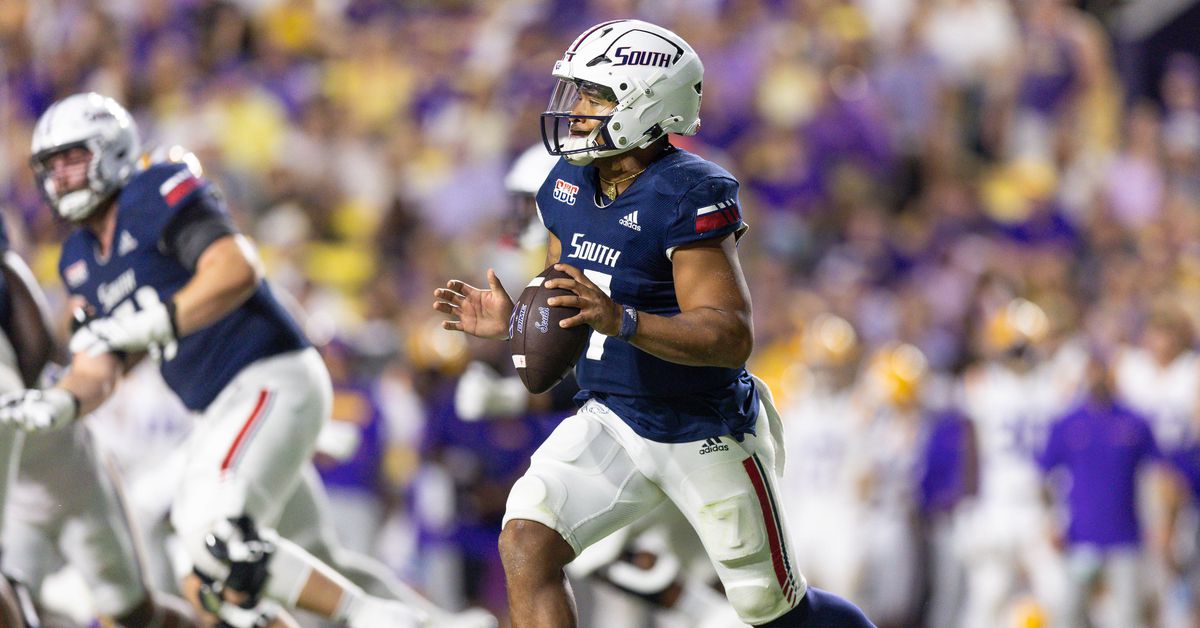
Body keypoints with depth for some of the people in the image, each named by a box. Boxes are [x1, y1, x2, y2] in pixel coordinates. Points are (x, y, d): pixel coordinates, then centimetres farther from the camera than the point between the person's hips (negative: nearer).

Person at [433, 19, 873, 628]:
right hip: (611, 419, 6)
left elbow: (732, 337, -30)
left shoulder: (688, 198, -24)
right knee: (525, 546, -16)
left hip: (705, 434, -6)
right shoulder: (568, 186, 0)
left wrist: (620, 320, -42)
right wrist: (511, 320, -7)